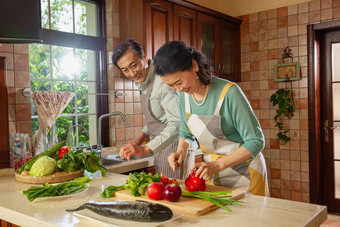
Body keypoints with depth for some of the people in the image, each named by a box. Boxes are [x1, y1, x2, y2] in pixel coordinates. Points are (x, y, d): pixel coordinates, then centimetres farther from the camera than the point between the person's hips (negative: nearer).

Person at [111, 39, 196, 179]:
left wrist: (146, 149, -30)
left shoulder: (162, 81, -21)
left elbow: (178, 123, -28)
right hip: (161, 147, 9)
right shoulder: (142, 82, 9)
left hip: (175, 146, -9)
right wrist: (139, 139, 5)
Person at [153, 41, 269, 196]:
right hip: (211, 172, 5)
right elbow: (186, 133, 10)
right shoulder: (184, 95, -5)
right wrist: (181, 150, -11)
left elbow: (256, 141, -21)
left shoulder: (228, 92, -24)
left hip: (243, 171, -5)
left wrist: (217, 165, -29)